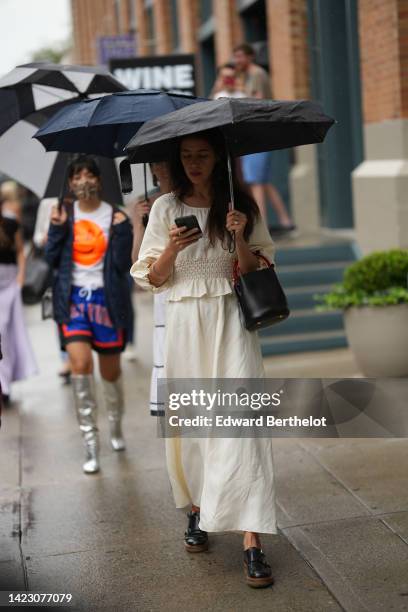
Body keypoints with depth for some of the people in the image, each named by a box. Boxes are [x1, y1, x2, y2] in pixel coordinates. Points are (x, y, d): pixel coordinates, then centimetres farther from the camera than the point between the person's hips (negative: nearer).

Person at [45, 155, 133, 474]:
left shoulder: (115, 216, -2)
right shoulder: (65, 214, 5)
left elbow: (122, 265, -6)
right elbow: (52, 258, 3)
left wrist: (121, 231, -17)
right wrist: (57, 227, -9)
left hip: (105, 299, -1)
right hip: (73, 298, 1)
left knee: (111, 371, 10)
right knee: (81, 365, -15)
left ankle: (116, 427, 38)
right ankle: (91, 444, -6)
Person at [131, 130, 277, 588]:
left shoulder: (242, 206, 5)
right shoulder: (165, 208, 6)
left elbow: (255, 272, 3)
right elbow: (153, 279, 5)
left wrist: (240, 238, -14)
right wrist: (172, 249, -13)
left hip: (231, 319, -1)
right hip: (185, 322, 2)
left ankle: (252, 542, -11)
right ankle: (196, 509, 31)